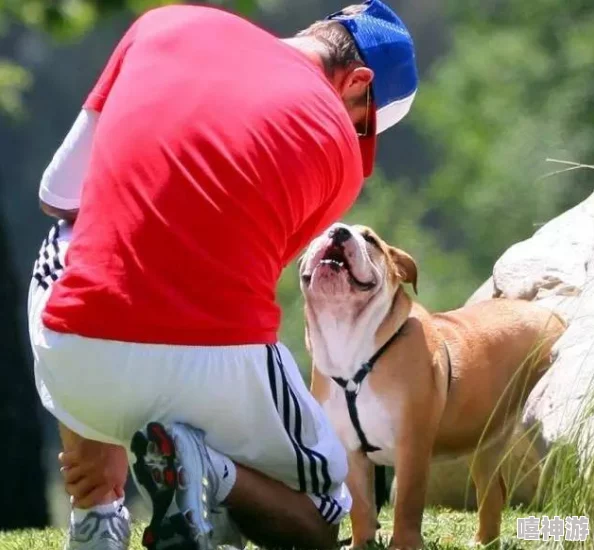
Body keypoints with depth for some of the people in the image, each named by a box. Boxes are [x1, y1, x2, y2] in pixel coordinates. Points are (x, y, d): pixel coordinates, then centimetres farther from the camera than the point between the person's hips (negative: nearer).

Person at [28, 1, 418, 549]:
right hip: (216, 368, -2)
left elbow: (57, 194, 17)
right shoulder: (340, 147, 4)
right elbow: (244, 277, 11)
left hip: (76, 359, 2)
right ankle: (210, 472, -8)